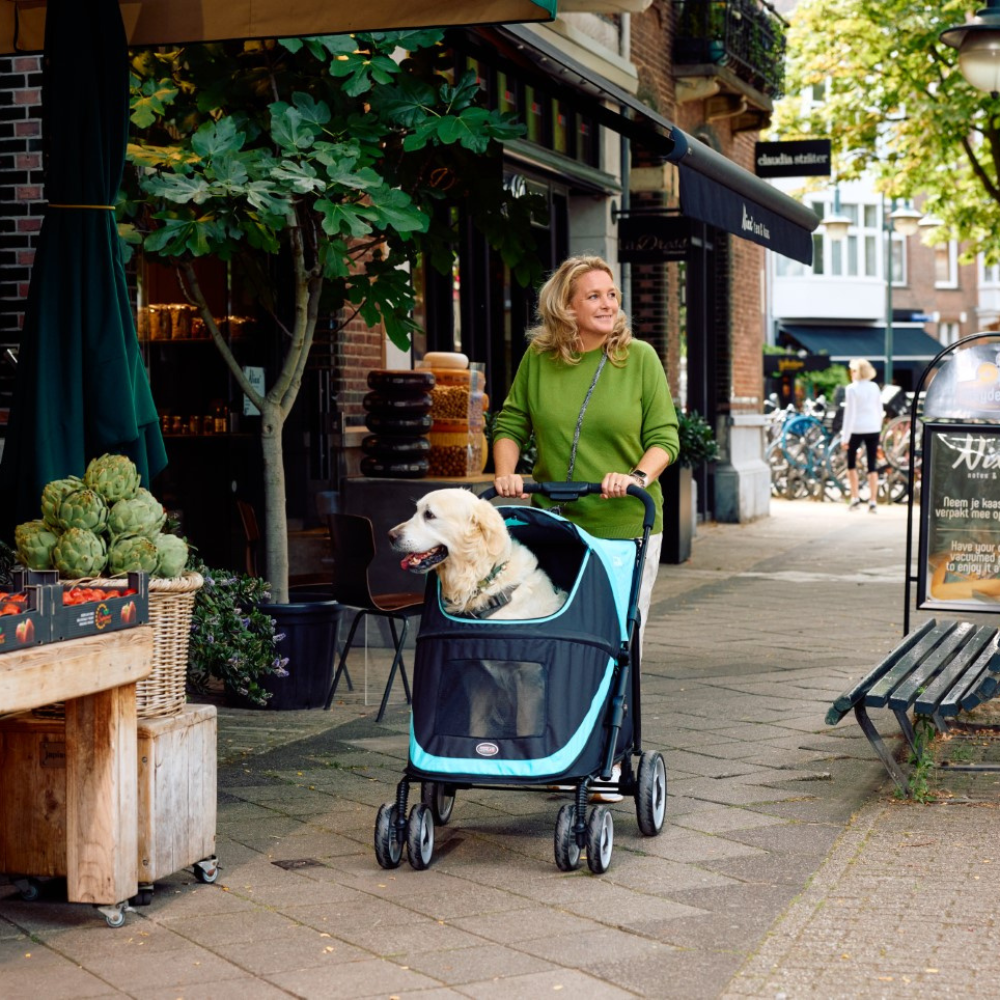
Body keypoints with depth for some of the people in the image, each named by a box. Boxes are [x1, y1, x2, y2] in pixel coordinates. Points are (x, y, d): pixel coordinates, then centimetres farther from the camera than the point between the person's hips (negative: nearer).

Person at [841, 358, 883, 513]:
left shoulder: (852, 389, -8)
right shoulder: (874, 387, 6)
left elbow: (850, 413, -10)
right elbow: (880, 411, 10)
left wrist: (845, 436, -8)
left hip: (857, 429, -4)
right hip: (873, 429, 4)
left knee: (851, 462, 14)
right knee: (872, 466, 4)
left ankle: (855, 499, 11)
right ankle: (872, 503, 1)